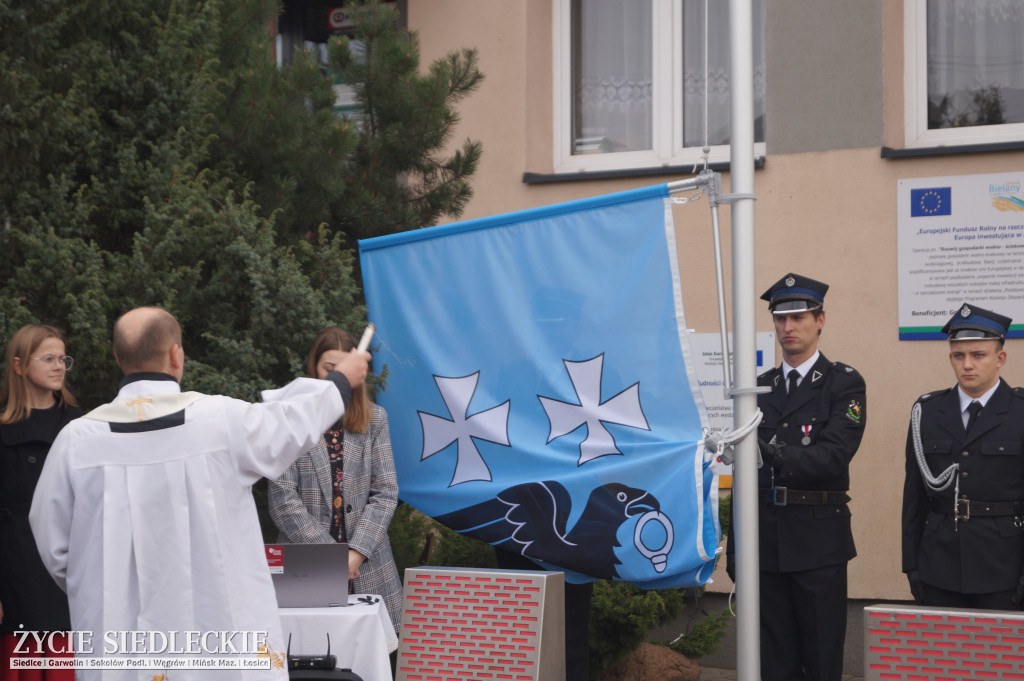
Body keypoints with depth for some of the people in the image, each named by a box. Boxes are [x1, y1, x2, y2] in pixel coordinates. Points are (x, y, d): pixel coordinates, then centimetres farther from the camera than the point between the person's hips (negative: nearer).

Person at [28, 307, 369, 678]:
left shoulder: (76, 439, -6)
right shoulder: (224, 419, -8)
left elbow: (53, 548, 3)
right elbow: (295, 418, 11)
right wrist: (341, 380, 32)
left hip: (120, 651, 1)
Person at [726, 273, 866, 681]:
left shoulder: (844, 384, -1)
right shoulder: (760, 386, 14)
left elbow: (834, 455, -16)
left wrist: (776, 453, -32)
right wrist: (734, 546, 12)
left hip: (818, 538, -4)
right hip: (767, 538, 4)